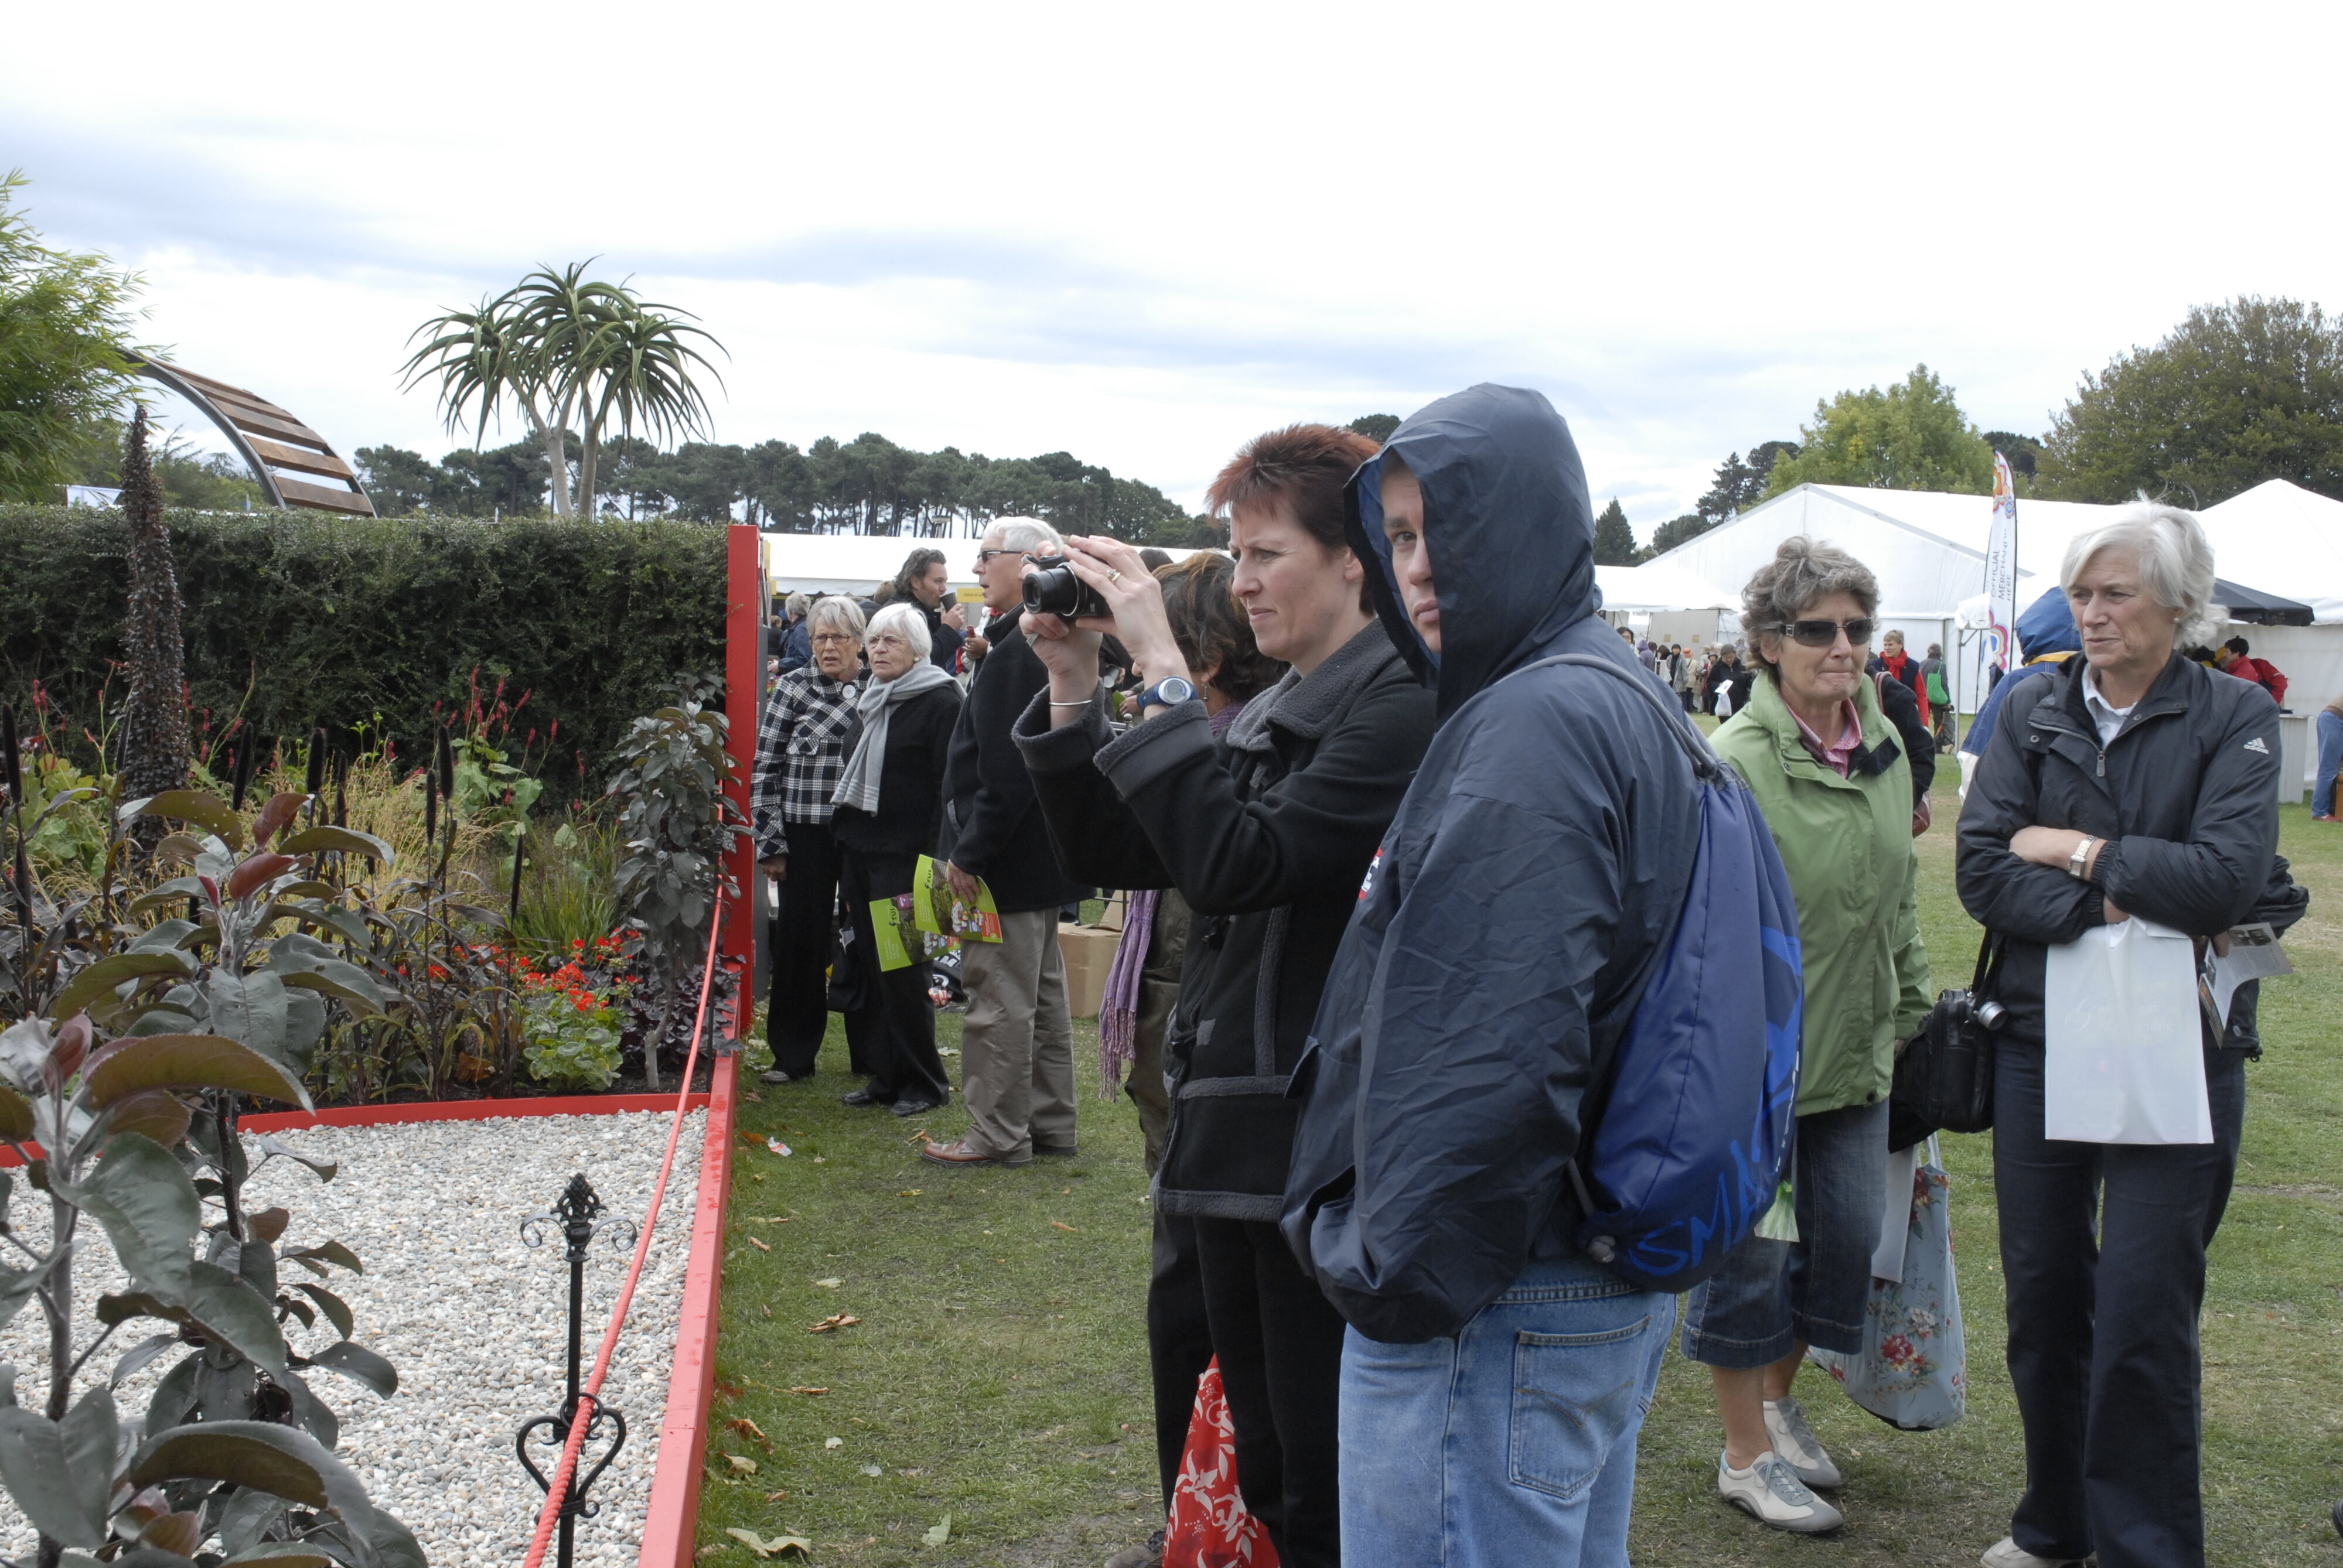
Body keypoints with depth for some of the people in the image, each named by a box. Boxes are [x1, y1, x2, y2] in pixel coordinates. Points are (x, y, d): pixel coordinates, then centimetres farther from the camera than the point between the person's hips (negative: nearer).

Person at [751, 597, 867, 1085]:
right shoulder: (793, 688, 1)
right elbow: (765, 770, 0)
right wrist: (771, 843, -4)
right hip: (810, 835, -1)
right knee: (802, 940, 4)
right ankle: (793, 1054, 17)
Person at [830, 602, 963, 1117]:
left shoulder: (940, 702, -9)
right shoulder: (869, 702, 17)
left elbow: (951, 786, -15)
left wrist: (934, 857, -20)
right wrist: (842, 834, 18)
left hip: (904, 856, -8)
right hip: (858, 850, 8)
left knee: (901, 970, -5)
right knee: (870, 970, 9)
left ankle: (924, 1082, 7)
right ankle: (885, 1075, 18)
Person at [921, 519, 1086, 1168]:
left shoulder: (1016, 652, -20)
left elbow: (1006, 773, -25)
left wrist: (969, 853, -19)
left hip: (1006, 864, -11)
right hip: (1043, 853, 11)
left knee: (1000, 1000, -1)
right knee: (1043, 994, 17)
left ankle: (999, 1134, 7)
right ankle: (1050, 1121, 26)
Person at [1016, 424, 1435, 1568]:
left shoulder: (1402, 703, -13)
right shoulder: (1269, 711, 14)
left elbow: (1239, 862, -23)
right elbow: (1109, 854, 13)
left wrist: (1162, 675, -20)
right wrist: (1071, 691, 3)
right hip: (1231, 1137, 9)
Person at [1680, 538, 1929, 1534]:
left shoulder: (1885, 746, 7)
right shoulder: (1734, 761, -18)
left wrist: (1910, 1011, 21)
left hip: (1855, 1051, 7)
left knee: (1849, 1234, 14)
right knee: (1749, 1246, 4)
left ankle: (1778, 1400, 38)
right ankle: (1746, 1455, 21)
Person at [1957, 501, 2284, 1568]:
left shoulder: (2234, 720, -2)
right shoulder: (2032, 713, 5)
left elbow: (2230, 877, -17)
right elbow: (1981, 872, -6)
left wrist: (2076, 852, -10)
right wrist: (2113, 905, -16)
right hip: (2038, 1041, 3)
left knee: (2142, 1314, -3)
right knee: (2043, 1296, 11)